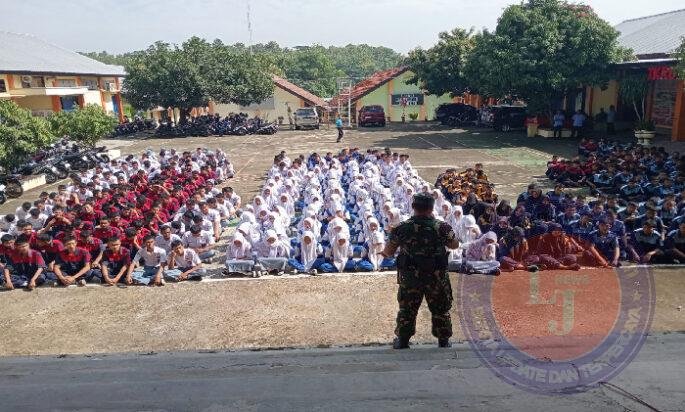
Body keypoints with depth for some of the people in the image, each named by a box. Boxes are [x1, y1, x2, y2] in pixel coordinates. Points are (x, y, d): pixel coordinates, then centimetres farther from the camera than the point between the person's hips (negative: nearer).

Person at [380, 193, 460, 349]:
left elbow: (388, 251, 0)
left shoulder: (402, 228, -9)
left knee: (407, 309, 15)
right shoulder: (442, 227, -10)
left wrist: (384, 253, 22)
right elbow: (455, 245, 7)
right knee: (440, 309, 16)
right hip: (437, 277, 0)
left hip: (410, 277, 1)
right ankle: (443, 340, 24)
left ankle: (402, 340, 23)